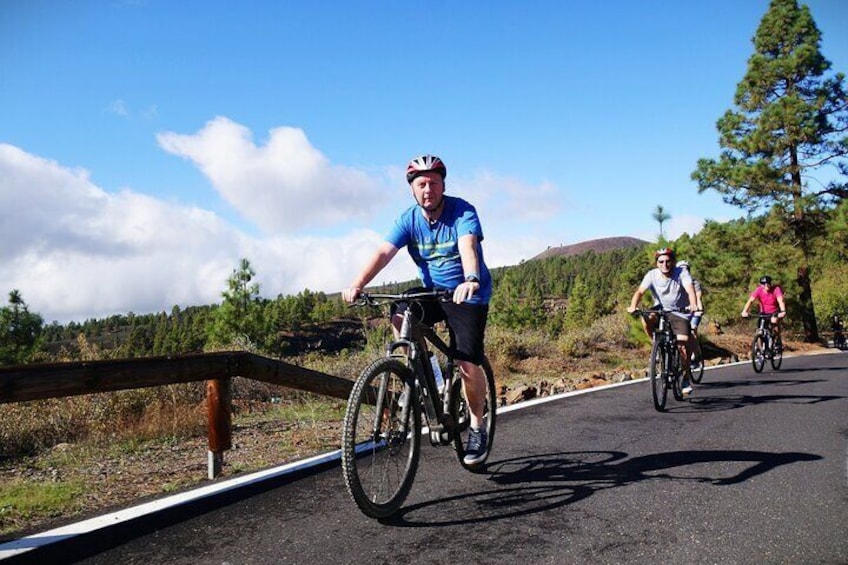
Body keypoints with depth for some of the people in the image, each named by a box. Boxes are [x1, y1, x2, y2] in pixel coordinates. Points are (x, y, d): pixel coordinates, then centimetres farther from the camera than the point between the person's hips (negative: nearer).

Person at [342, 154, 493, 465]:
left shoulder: (462, 211, -17)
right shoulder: (409, 219, -6)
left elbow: (468, 247, -36)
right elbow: (384, 252, -20)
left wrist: (471, 280, -56)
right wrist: (357, 284, -36)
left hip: (468, 295, -4)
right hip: (431, 291, 4)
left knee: (468, 364, -14)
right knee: (399, 317, -26)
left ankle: (477, 427, 10)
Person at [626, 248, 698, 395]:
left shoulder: (682, 273, -14)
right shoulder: (652, 275, -11)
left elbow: (690, 290, -29)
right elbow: (640, 291, -24)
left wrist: (694, 306, -50)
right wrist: (633, 306, -43)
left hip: (680, 313, -1)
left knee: (682, 345, -14)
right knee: (646, 318, -32)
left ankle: (686, 379, 7)